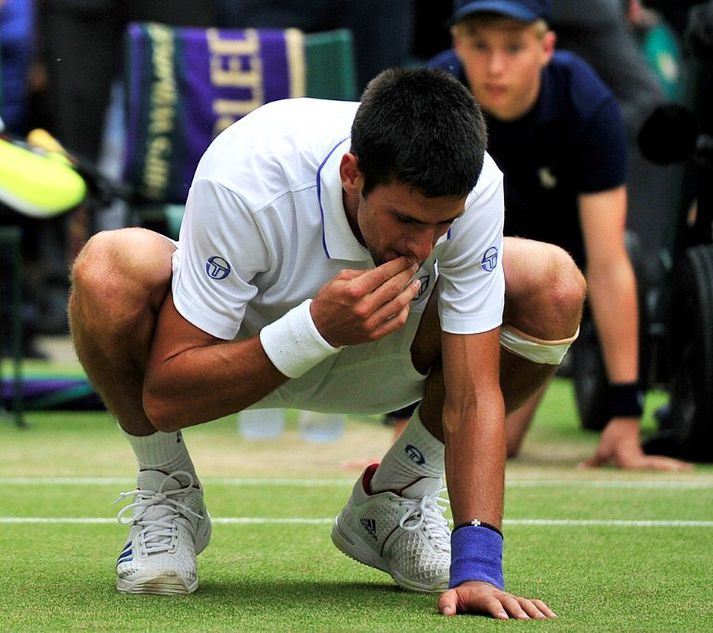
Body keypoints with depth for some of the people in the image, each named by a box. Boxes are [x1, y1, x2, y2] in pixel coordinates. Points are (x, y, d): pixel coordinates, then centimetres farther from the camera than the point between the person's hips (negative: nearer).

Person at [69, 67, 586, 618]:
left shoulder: (471, 190, -30)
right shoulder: (243, 180, -37)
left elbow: (475, 393, -27)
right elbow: (164, 397, -33)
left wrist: (478, 568, -37)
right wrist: (317, 328, -46)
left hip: (382, 356, 3)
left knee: (555, 287, -23)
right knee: (109, 269, -36)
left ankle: (397, 497, 0)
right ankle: (166, 497, -7)